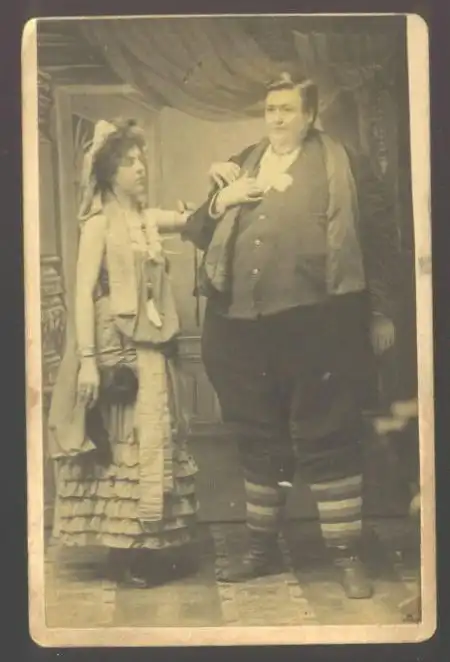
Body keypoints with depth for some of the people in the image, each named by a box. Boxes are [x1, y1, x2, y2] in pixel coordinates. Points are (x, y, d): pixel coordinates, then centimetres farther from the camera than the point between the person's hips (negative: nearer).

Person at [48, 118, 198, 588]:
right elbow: (83, 293, -12)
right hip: (115, 350, -7)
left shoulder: (149, 219, 13)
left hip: (152, 348, 7)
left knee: (152, 443, 9)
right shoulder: (100, 222, -6)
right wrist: (87, 360, -19)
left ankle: (143, 546, 18)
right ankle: (121, 553, 8)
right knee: (119, 446, -1)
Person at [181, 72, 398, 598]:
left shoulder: (338, 164, 5)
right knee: (258, 439, 13)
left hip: (314, 323, -4)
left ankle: (346, 555, 11)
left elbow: (372, 237, 2)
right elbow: (199, 235, 18)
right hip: (244, 324, 5)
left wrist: (379, 311, -1)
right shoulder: (240, 166, 18)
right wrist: (219, 203, -3)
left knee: (328, 437, -1)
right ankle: (262, 548, 27)